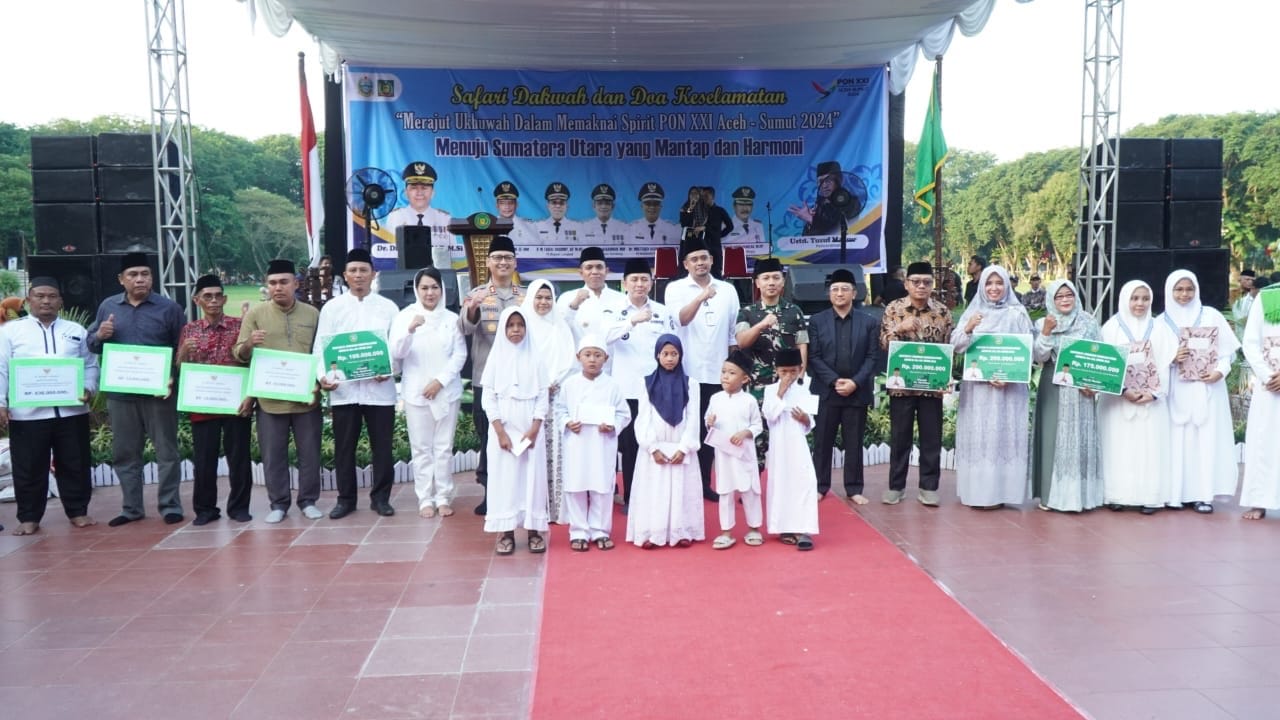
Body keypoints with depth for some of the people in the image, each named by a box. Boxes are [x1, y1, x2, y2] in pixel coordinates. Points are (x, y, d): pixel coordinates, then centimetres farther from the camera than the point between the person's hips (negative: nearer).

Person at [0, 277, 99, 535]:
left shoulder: (76, 330, 13)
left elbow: (91, 365, 11)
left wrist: (89, 388, -8)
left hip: (71, 411, 2)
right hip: (27, 414, -1)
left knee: (75, 465, 7)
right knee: (29, 469, 5)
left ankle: (78, 512, 19)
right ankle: (29, 518, 16)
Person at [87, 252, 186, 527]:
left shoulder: (169, 307, -1)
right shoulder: (108, 306, 8)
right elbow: (91, 345, 14)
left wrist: (175, 377, -15)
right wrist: (99, 335, -9)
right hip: (120, 393, 4)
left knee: (166, 451, 3)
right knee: (124, 453, 11)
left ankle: (170, 506, 12)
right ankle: (131, 508, 22)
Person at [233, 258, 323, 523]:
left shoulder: (312, 314, 6)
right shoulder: (255, 314, 1)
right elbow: (238, 354, -1)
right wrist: (248, 344, -23)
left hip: (307, 398, 1)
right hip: (270, 399, -1)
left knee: (309, 452, 7)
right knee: (273, 455, 5)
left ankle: (308, 501, 20)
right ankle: (278, 503, 17)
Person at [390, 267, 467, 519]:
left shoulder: (451, 318, 3)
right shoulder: (405, 316, 0)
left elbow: (460, 354, 1)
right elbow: (396, 353, -9)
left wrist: (440, 380, -10)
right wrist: (410, 330, -26)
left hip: (446, 391, 1)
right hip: (416, 392, -1)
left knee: (444, 447, 5)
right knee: (421, 448, 3)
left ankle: (443, 497, 14)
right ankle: (425, 499, 10)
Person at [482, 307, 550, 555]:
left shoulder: (535, 359, 2)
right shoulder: (496, 359, 2)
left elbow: (542, 398, 1)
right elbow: (489, 398, -1)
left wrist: (534, 430, -9)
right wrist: (500, 432, -9)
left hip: (530, 429, 0)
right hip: (503, 429, 0)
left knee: (532, 476, 1)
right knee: (504, 476, 1)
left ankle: (534, 529, 9)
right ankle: (505, 531, 7)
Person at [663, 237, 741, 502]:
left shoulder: (727, 290, 8)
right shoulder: (675, 288, 0)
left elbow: (733, 333, 11)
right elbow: (682, 319, -18)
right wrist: (701, 297, -35)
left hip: (717, 372, 3)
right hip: (686, 372, -3)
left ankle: (704, 483, 18)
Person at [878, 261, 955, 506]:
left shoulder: (943, 312, 3)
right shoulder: (893, 309, 0)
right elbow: (884, 345, -3)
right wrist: (899, 329, -20)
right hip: (901, 383, -1)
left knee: (932, 437, 6)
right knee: (899, 437, 6)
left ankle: (928, 487, 16)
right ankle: (896, 486, 17)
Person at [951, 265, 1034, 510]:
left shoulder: (1017, 314, 1)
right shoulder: (972, 312, 8)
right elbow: (955, 346, 2)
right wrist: (968, 329, -17)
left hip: (1007, 386, -2)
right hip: (976, 385, 3)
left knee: (1001, 434, -2)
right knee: (976, 435, 4)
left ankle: (998, 492, 3)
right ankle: (976, 490, 11)